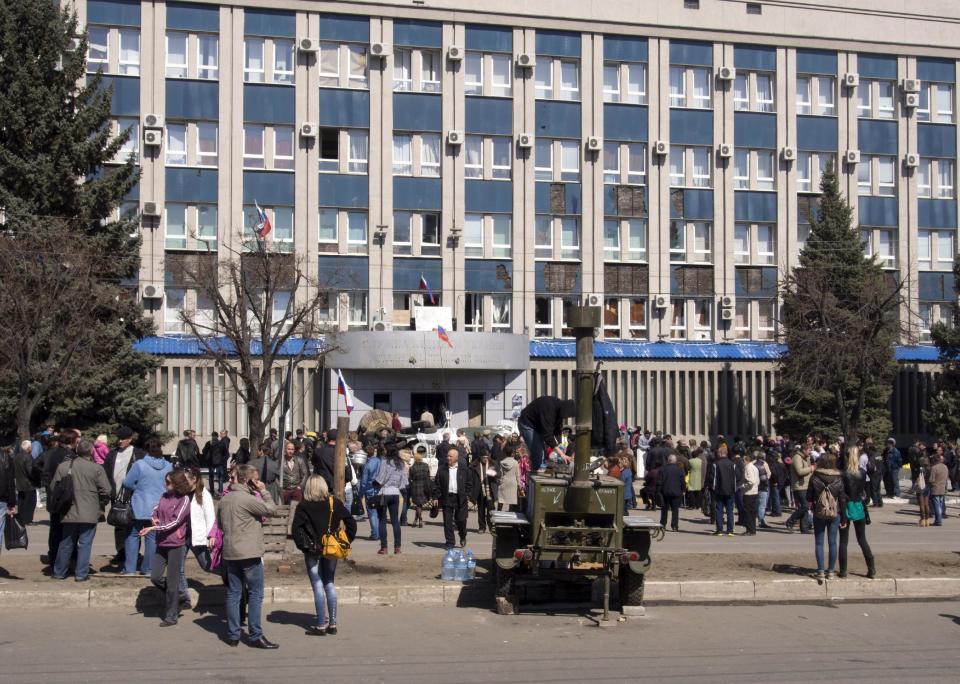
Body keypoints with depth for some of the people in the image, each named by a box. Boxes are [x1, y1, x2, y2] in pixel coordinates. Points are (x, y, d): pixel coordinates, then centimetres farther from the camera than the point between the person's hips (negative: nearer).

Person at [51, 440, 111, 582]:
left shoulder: (63, 467, 0)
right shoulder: (96, 468, -9)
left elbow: (53, 487, 6)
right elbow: (106, 491, -9)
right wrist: (100, 506, 9)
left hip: (69, 513, 3)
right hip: (89, 514, -3)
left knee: (66, 543, 15)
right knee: (85, 544, 4)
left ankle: (59, 572, 23)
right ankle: (81, 574, 4)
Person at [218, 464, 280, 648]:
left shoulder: (225, 499, 10)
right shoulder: (247, 499, -16)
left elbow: (219, 523, 19)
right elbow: (272, 510, -14)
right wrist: (264, 491, -6)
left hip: (230, 553, 8)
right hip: (249, 554, -8)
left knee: (233, 593, 10)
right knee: (255, 594, -1)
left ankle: (232, 635, 13)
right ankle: (255, 635, -1)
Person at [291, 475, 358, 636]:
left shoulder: (303, 507, -9)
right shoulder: (334, 503, 0)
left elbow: (296, 530, -17)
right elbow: (351, 522, -1)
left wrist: (304, 544, -7)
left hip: (313, 552, -3)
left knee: (318, 586, 2)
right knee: (330, 584, 13)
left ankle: (321, 625, 4)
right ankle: (332, 623, 14)